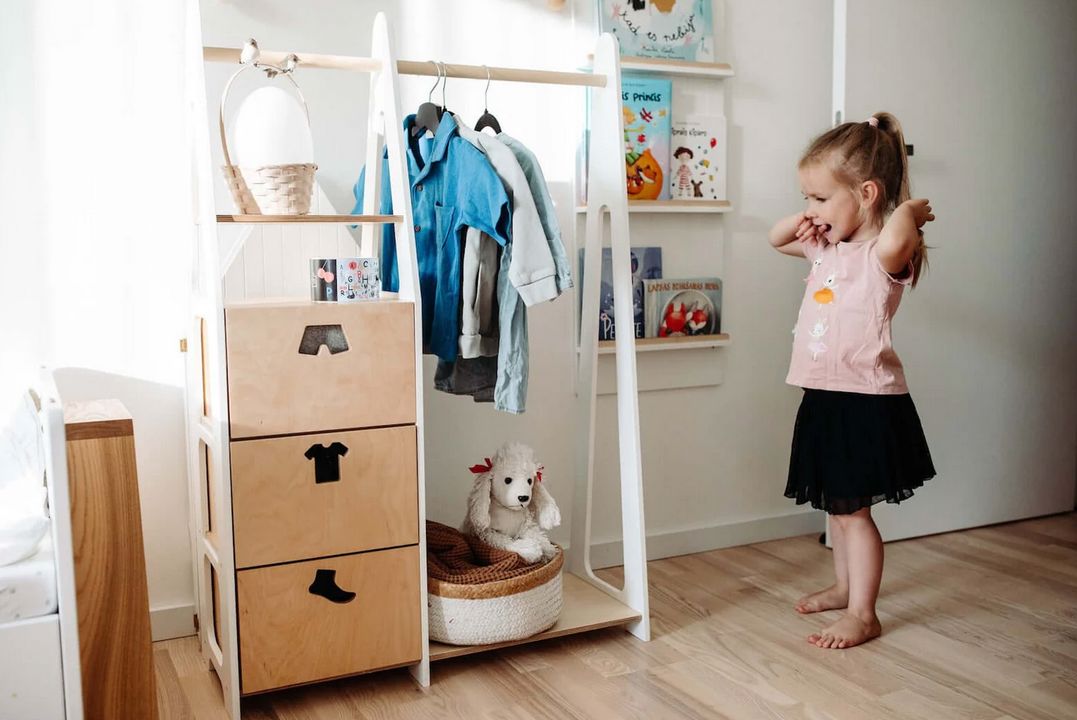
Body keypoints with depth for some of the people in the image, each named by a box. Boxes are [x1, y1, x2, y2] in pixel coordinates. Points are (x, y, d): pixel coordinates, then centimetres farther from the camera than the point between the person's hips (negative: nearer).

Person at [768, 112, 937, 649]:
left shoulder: (885, 253, -17)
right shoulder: (826, 247, 9)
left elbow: (899, 231, -42)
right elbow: (776, 239, 25)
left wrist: (913, 211, -20)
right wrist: (802, 220, 5)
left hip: (865, 402, -9)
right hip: (825, 398, 9)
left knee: (851, 509, -1)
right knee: (836, 504, 21)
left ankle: (862, 614, 12)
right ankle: (845, 585, 39)